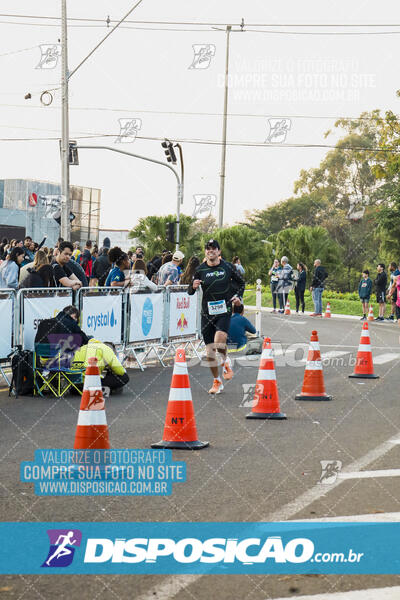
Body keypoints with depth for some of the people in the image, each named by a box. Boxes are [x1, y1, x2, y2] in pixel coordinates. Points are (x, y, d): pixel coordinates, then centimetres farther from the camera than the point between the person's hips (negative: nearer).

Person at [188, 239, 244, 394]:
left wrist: (238, 296, 0)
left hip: (224, 311, -2)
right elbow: (190, 292, 4)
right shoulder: (200, 270, 1)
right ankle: (217, 382, 20)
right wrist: (193, 286, -18)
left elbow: (241, 282, 15)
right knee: (209, 350, 3)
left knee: (219, 341, -26)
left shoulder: (227, 267, 0)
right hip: (207, 313, 2)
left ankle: (226, 361, 7)